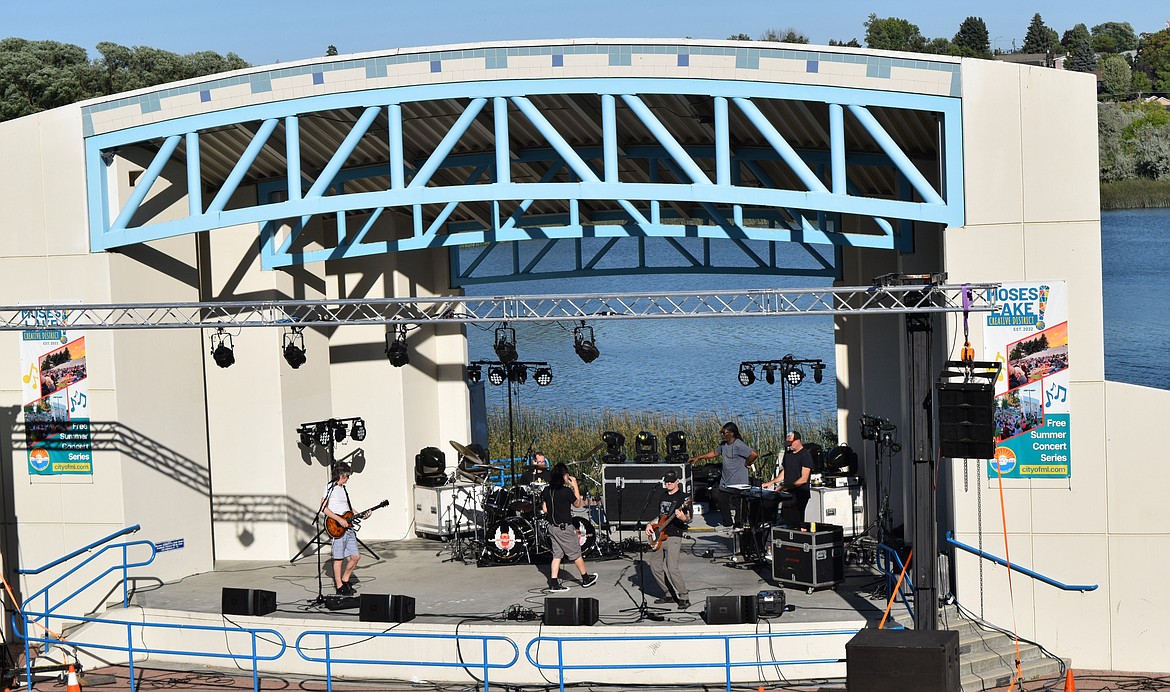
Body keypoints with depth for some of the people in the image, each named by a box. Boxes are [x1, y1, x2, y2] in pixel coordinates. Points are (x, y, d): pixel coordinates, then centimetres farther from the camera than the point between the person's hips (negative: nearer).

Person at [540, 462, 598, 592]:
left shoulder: (547, 491, -1)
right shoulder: (567, 491, -19)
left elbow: (545, 509, 5)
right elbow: (577, 504, -3)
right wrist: (575, 486, 0)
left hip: (552, 526, 6)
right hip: (565, 528, -6)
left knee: (557, 555, 11)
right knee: (575, 554, 9)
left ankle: (554, 583, 5)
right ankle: (586, 579, 23)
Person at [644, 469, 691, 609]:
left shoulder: (683, 497, -6)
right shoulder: (662, 495, 15)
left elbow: (688, 520, -12)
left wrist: (683, 518, -34)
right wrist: (650, 525, 11)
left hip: (674, 537, -8)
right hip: (659, 537, 8)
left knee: (672, 568, -17)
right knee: (654, 565, 8)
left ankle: (684, 598, -6)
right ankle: (668, 594, 20)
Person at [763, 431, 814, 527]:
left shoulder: (806, 455, -9)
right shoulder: (788, 454, 16)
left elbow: (803, 479, -14)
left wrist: (786, 487, -18)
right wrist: (771, 482, 12)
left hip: (800, 495, -8)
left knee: (796, 522, -11)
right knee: (784, 522, 3)